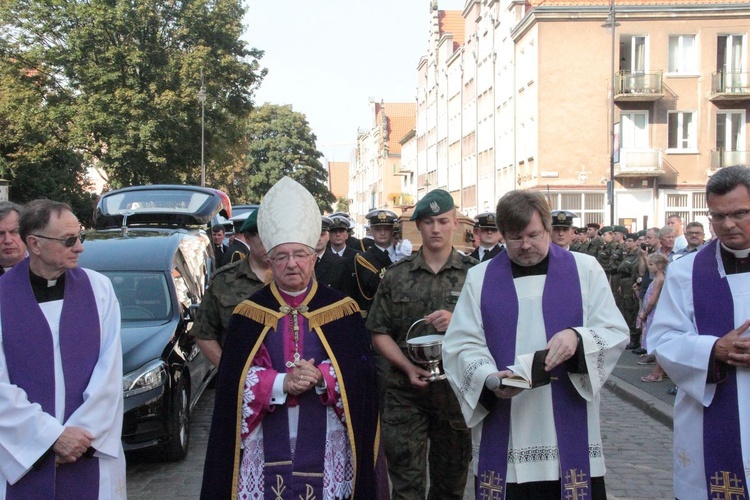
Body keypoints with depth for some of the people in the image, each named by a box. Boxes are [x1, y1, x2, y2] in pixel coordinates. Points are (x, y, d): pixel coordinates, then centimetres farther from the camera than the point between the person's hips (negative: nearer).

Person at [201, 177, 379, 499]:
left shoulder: (341, 310, 4)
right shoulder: (249, 314, 4)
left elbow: (361, 372, -2)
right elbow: (233, 380, -2)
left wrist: (321, 377, -19)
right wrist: (282, 383, -17)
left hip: (326, 445, 0)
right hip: (266, 445, 0)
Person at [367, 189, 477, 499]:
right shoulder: (396, 275, 5)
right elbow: (379, 332, 4)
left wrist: (457, 322, -20)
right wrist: (408, 367, -11)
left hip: (456, 389, 0)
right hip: (406, 392, 0)